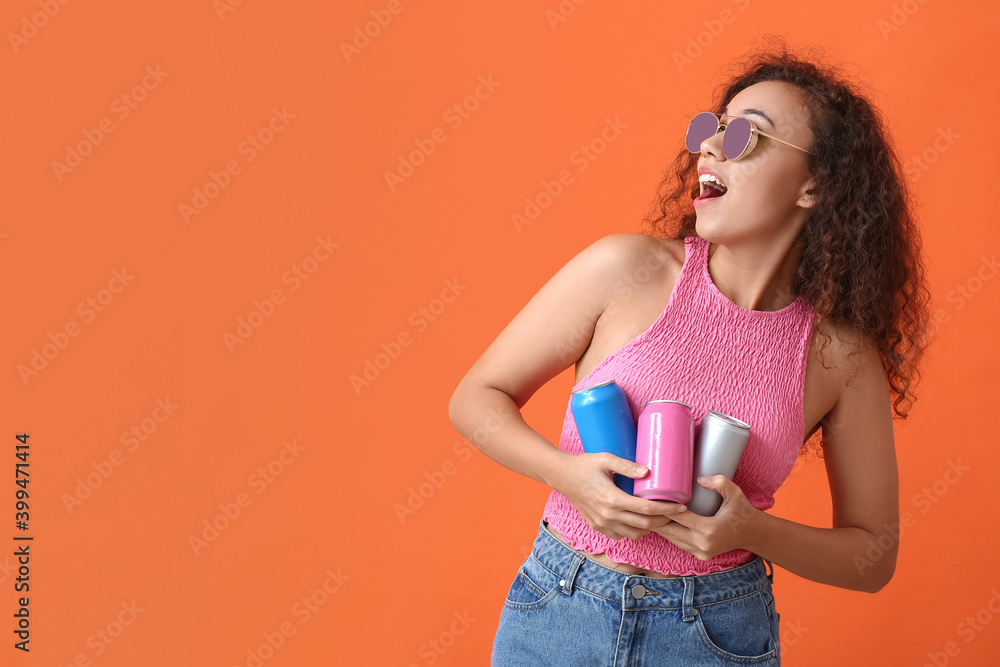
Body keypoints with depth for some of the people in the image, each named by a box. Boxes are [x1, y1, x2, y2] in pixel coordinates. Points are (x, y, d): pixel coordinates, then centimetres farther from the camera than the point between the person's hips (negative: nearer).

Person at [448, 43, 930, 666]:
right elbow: (476, 398, -4)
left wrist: (752, 531, -17)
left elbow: (874, 556, 1)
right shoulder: (627, 269, -11)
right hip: (559, 611, 0)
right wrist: (569, 474, -21)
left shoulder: (842, 354, -9)